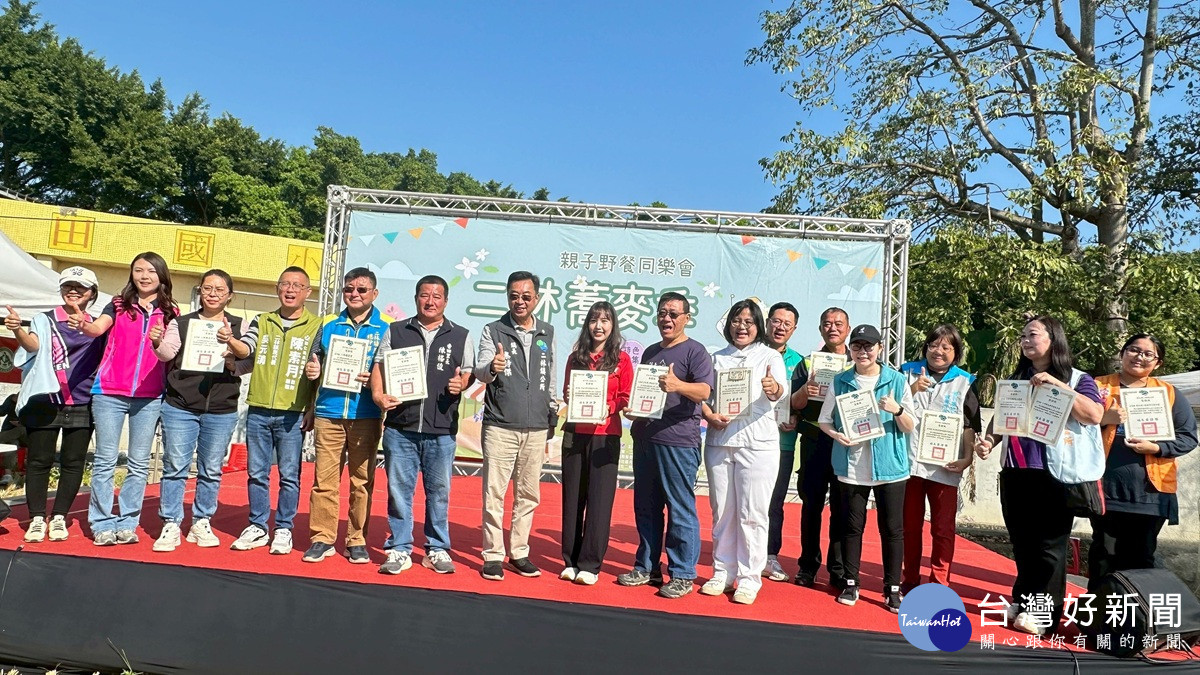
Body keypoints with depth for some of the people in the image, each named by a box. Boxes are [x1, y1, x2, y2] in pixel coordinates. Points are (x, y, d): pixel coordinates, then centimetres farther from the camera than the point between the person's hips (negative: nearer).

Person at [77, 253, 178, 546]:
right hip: (109, 393, -1)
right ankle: (103, 524, 9)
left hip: (149, 397, 1)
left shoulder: (170, 312, 7)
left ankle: (127, 523, 14)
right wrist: (83, 324, -33)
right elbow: (98, 328, -11)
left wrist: (159, 342, -22)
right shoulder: (119, 305, 6)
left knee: (139, 464, 5)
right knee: (105, 461, 2)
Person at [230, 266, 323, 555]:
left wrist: (312, 410, -6)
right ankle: (258, 527, 22)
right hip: (257, 411, 3)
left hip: (292, 414, -3)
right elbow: (244, 351, -1)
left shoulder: (316, 326, 2)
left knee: (289, 475, 3)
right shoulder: (262, 322, 13)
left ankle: (283, 530, 15)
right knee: (256, 473, 9)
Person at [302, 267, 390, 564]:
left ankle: (357, 540, 14)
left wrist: (376, 379, -15)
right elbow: (315, 363, 19)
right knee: (324, 478, 2)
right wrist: (311, 370, -3)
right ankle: (322, 537, 13)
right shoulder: (329, 324, 13)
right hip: (329, 413, 2)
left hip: (366, 415, -2)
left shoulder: (387, 327, 4)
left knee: (362, 480, 4)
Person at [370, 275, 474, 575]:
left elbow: (469, 373, 10)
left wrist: (461, 384, -12)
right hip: (400, 427, 0)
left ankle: (437, 549, 19)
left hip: (441, 429, 0)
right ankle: (399, 550, 15)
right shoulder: (396, 331, 11)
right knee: (398, 489, 4)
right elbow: (379, 366, 9)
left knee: (439, 491, 7)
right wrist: (378, 395, -9)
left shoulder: (460, 336, 10)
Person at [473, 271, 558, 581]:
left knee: (528, 494, 9)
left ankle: (519, 552, 21)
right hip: (500, 426, -3)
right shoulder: (493, 331, 1)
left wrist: (552, 413, 17)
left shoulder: (547, 333, 11)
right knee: (494, 493, 0)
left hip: (536, 428, 3)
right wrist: (491, 367, -34)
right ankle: (493, 555, 11)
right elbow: (480, 371, -11)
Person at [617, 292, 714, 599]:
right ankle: (646, 567, 24)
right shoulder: (650, 352, 19)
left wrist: (677, 384, -37)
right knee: (646, 507, 13)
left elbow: (704, 390, -19)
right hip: (645, 439, 7)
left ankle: (682, 575, 9)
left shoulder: (694, 351, -4)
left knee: (681, 510, -1)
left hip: (678, 443, -7)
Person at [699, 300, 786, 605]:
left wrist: (774, 389, -38)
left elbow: (778, 392, -14)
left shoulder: (770, 356, 3)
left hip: (757, 442, -3)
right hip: (719, 440, 4)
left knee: (752, 513, -2)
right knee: (722, 511, 10)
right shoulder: (718, 358, 14)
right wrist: (710, 416, -10)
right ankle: (723, 572, 22)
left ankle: (749, 578, 9)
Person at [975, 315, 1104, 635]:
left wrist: (1057, 385, -20)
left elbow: (1095, 415, -15)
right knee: (1022, 542, 12)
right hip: (1015, 473, 5)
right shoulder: (1015, 380, 15)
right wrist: (988, 441, -2)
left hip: (1055, 473, -5)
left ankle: (1045, 612, 9)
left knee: (1049, 544, 0)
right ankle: (1023, 602, 23)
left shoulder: (1077, 378, 0)